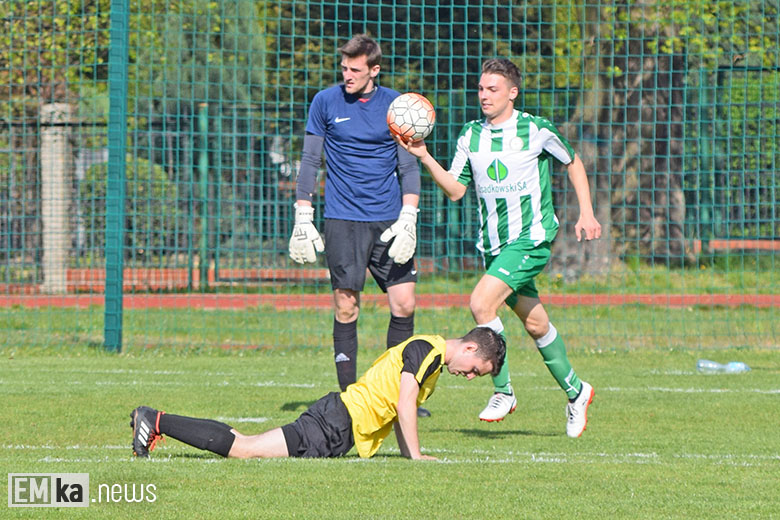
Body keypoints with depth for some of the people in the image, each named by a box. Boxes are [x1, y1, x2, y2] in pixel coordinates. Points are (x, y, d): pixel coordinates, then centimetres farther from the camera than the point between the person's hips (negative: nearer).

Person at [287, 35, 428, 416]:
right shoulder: (325, 103, 3)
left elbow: (408, 167, 7)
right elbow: (310, 163, 7)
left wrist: (408, 219, -4)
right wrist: (303, 220, 2)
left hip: (388, 222, 2)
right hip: (343, 221, -2)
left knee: (404, 305, -3)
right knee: (346, 308, -6)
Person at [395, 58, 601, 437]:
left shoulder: (536, 131, -7)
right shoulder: (471, 136, 5)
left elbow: (573, 162, 8)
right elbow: (455, 190, 4)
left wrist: (586, 214, 3)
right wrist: (425, 157, -9)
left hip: (531, 238, -5)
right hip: (493, 243, 5)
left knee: (481, 303, -22)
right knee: (535, 324, 11)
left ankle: (503, 392, -11)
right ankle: (574, 390, 30)